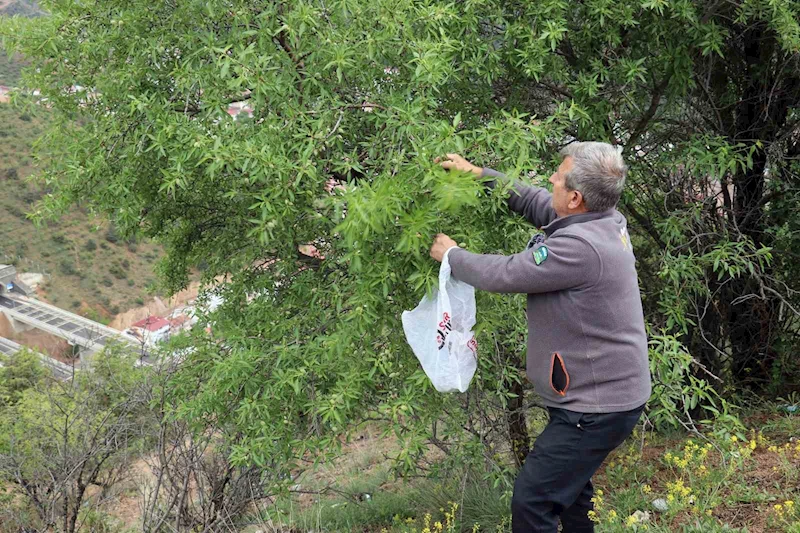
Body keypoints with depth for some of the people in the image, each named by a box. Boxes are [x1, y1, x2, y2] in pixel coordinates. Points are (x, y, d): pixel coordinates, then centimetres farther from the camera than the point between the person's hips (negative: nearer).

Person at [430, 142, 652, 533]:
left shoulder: (579, 246, -29)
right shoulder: (606, 219, -1)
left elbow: (501, 275, -22)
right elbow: (534, 202, 13)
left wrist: (450, 254, -4)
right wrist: (478, 174, 14)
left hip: (597, 407, -10)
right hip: (612, 392, 10)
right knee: (569, 483, 28)